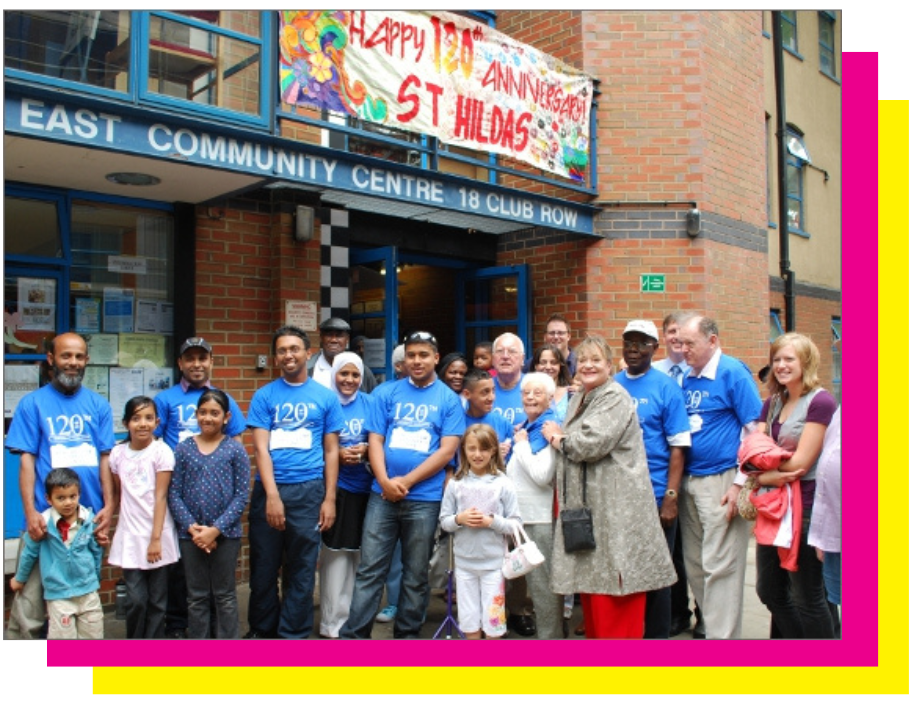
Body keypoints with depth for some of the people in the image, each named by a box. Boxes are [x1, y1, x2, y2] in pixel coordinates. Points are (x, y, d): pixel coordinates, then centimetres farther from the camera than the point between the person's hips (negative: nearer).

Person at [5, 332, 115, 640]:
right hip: (47, 518, -2)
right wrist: (31, 512, -11)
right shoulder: (33, 403, 1)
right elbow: (26, 461, -3)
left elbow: (105, 459, 5)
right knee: (31, 603, -3)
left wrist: (108, 505, -3)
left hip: (91, 518, 3)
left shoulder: (98, 404, 6)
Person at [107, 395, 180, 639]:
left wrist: (156, 538, -11)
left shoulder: (161, 451, -7)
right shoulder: (118, 453, 5)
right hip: (129, 536, 2)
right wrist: (121, 526, 7)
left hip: (158, 535, -2)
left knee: (157, 600, 5)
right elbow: (119, 494, 11)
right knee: (136, 600, 0)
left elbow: (161, 496, -9)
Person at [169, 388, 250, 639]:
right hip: (191, 535, 2)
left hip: (226, 534, -2)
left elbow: (241, 495, -6)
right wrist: (191, 527, -12)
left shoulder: (235, 449, -3)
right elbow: (174, 493, -1)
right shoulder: (184, 448, 2)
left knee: (225, 595, 9)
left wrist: (216, 529, -13)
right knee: (196, 597, 12)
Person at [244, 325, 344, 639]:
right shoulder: (264, 396, 6)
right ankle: (262, 629, 29)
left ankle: (293, 634, 20)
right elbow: (261, 448, -1)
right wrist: (272, 495, -12)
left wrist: (330, 499, 0)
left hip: (308, 491, 0)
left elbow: (331, 451, 7)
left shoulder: (326, 397, 6)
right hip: (269, 489, 1)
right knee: (263, 566, 10)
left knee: (301, 569, 6)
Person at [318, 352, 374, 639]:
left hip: (364, 487, 3)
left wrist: (365, 450, -10)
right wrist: (337, 454, -13)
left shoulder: (369, 403, 5)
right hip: (333, 486, -3)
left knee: (359, 553, 12)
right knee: (334, 553, -2)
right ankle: (332, 622, 11)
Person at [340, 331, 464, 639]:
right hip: (383, 495, 1)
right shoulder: (386, 393, 7)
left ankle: (408, 635, 24)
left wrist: (406, 482, -11)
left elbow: (447, 450, -5)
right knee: (369, 570, 3)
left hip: (424, 499, -1)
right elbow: (375, 441, 3)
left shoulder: (449, 399, 2)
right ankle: (353, 635, 12)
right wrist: (385, 481, -13)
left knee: (416, 575, 10)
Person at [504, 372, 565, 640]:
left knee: (544, 584, 0)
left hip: (542, 518, -9)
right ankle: (544, 630, 31)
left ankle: (551, 635, 12)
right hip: (523, 516, 9)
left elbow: (542, 475, -23)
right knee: (534, 582, 18)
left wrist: (521, 445, -13)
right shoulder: (524, 428, 13)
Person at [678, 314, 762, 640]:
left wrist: (740, 483, -14)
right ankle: (711, 625, 27)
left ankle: (722, 635, 8)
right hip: (689, 481, 7)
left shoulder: (733, 372, -8)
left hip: (720, 481, -7)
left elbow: (755, 431, -11)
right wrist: (678, 482, 12)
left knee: (719, 566, -3)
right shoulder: (687, 379, 12)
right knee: (694, 564, 13)